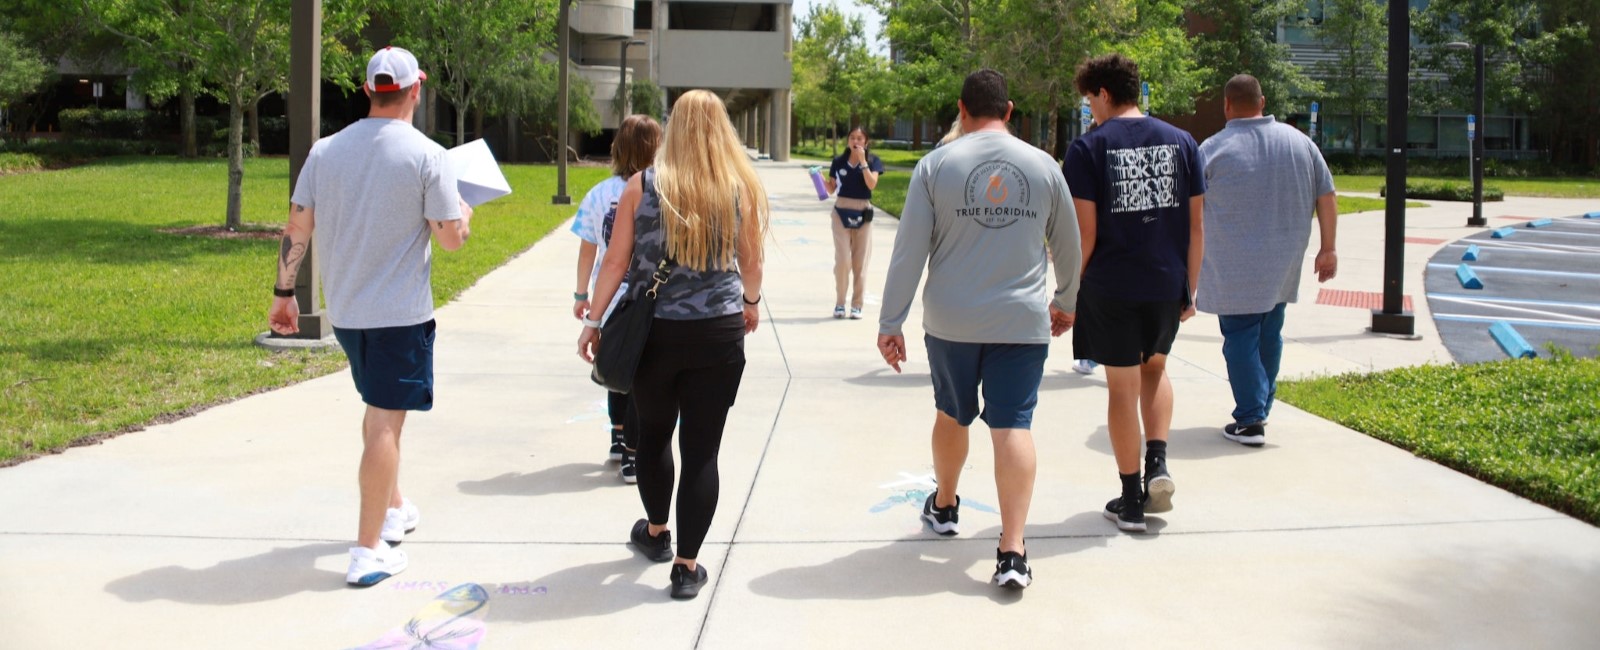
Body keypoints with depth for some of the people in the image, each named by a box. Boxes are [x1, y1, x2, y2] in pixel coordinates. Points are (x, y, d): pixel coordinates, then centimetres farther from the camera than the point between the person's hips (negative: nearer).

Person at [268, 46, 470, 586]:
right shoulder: (426, 156, -11)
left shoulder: (326, 150, 3)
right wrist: (465, 213, 11)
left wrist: (284, 293, 13)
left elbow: (296, 228, 4)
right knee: (384, 423, -2)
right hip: (400, 313, -5)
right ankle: (368, 552, 0)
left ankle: (393, 509, 38)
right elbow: (451, 238, -11)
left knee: (379, 408, 24)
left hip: (344, 309, 6)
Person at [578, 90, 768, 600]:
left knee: (653, 434, 21)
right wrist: (751, 303, 26)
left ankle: (656, 532, 41)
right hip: (719, 333, -1)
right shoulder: (741, 188, -2)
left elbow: (615, 260, -4)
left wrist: (594, 319, 6)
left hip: (654, 332, 1)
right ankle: (686, 565, 7)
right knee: (701, 448, 4)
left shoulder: (643, 186, -4)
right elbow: (750, 261, 6)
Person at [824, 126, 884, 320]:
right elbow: (831, 188, 7)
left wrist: (863, 161, -17)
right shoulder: (839, 161, 3)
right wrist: (822, 180, -12)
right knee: (842, 259, -6)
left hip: (863, 213, 0)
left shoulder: (873, 160, 0)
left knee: (860, 261, 3)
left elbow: (872, 184, -15)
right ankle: (839, 303, 6)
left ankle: (857, 305, 10)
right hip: (841, 211, 0)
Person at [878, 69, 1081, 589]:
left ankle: (944, 506, 41)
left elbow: (909, 249, -5)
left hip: (951, 321, 0)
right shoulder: (1043, 166, 3)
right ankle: (1012, 551, -9)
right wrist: (1066, 302, 29)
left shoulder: (936, 165, -2)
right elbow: (1068, 246, 13)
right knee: (1013, 426, -2)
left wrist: (890, 323, -1)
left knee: (952, 414, 20)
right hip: (1023, 322, 0)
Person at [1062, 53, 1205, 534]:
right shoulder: (1181, 142, 4)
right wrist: (1190, 287, 12)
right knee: (1155, 369, 26)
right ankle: (1158, 463, 10)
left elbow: (1085, 232, -11)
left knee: (1122, 386, 6)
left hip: (1110, 287, -3)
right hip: (1167, 285, 3)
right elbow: (1196, 225, 4)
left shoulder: (1089, 148, -7)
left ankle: (1131, 501, 13)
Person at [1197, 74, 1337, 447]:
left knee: (1241, 338, 1)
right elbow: (1327, 197, 6)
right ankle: (1262, 408, 27)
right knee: (1269, 335, 17)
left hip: (1234, 269, -4)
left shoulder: (1213, 150, -9)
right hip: (1283, 269, 5)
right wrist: (1327, 249, 13)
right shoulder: (1299, 142, 4)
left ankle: (1250, 421, -2)